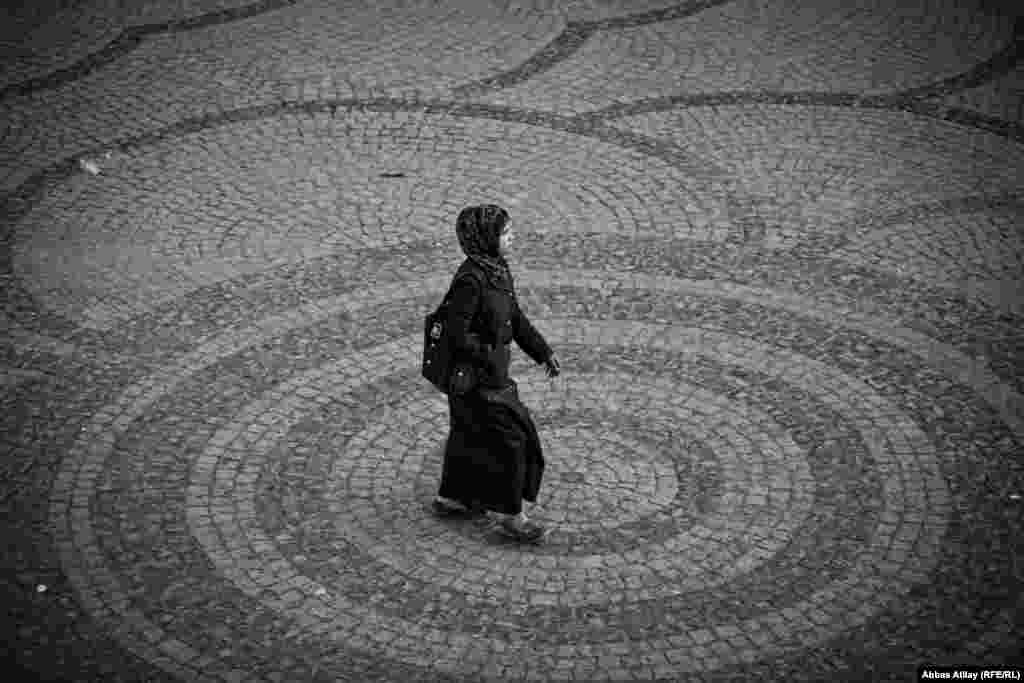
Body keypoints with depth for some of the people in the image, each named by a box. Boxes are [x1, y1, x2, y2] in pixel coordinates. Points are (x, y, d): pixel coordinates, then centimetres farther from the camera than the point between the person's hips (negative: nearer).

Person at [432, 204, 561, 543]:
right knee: (507, 439, -4)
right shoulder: (470, 280, -25)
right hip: (476, 377, -10)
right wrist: (491, 360, -21)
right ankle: (508, 514, 6)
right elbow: (458, 333, -26)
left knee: (470, 433, 21)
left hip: (489, 371, 10)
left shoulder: (497, 270, 5)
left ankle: (451, 497, 37)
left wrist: (543, 353, 14)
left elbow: (515, 317, 14)